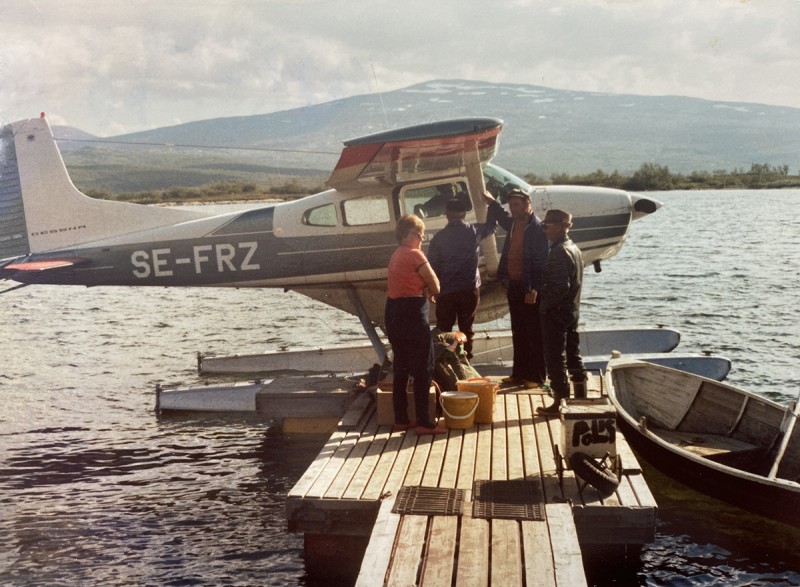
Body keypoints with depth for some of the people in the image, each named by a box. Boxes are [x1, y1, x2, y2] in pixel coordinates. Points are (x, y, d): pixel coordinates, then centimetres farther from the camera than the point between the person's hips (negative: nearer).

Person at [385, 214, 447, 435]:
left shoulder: (396, 256, 16)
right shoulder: (415, 255, -11)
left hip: (393, 313, 9)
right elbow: (435, 284, -6)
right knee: (423, 369, -4)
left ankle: (400, 420, 18)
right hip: (412, 312, -9)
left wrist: (425, 292, 0)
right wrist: (432, 293, 14)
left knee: (401, 368, 13)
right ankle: (424, 422, -4)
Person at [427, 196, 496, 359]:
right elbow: (493, 226, 17)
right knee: (467, 328, 10)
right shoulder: (474, 231, -3)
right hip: (470, 289, 1)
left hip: (446, 291, -1)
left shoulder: (439, 237, -7)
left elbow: (432, 266, -5)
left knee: (444, 331, 9)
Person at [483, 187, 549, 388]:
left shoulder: (536, 227, -14)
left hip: (530, 288, -8)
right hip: (514, 285, 8)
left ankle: (537, 377, 6)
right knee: (518, 334, 14)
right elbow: (502, 216, 38)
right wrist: (493, 203, 28)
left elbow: (540, 261, -18)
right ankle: (520, 374, 23)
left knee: (534, 334, 0)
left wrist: (533, 289, -21)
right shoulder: (513, 223, 10)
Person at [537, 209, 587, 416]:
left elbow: (561, 286, -25)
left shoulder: (559, 252, -19)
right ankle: (581, 398, 22)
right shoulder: (574, 248, 11)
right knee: (573, 355, 15)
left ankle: (559, 403, 2)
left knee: (555, 359, -2)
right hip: (572, 310, 10)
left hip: (556, 313, -10)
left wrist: (544, 305, -14)